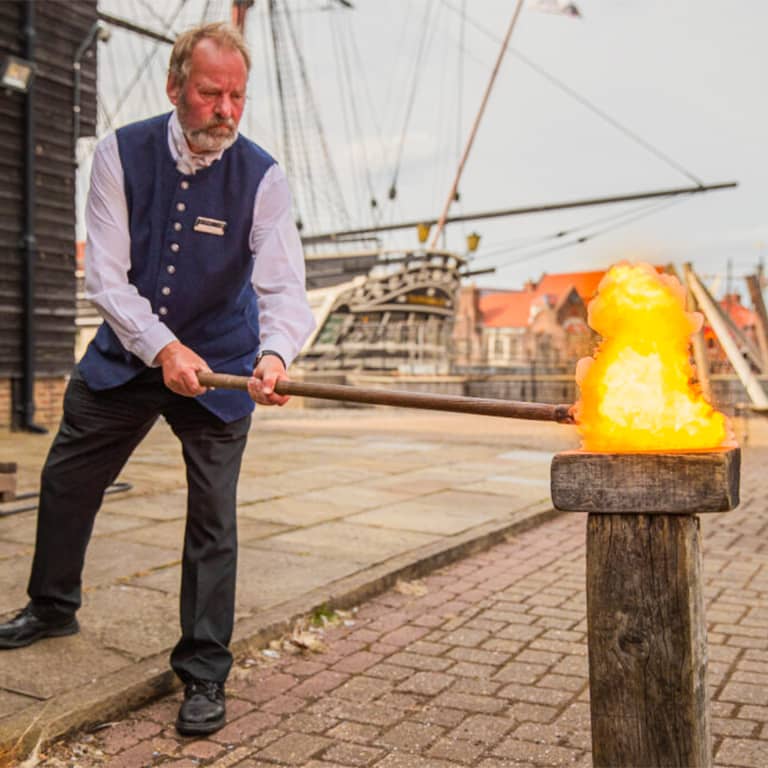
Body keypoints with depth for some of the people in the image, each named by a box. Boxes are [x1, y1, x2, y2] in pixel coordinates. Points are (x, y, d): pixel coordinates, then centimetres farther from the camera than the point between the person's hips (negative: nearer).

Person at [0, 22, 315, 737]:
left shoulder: (262, 177, -15)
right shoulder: (122, 154, -12)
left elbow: (283, 285, -24)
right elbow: (105, 276, -16)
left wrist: (274, 354, -45)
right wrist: (162, 348, -29)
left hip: (219, 366, -2)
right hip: (128, 353, 3)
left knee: (213, 519, -3)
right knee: (65, 482, 16)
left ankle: (203, 673, 14)